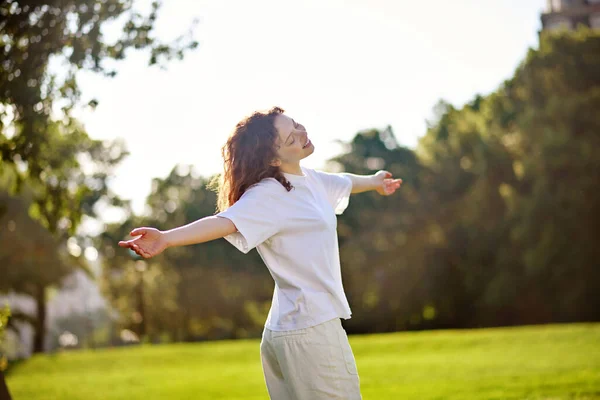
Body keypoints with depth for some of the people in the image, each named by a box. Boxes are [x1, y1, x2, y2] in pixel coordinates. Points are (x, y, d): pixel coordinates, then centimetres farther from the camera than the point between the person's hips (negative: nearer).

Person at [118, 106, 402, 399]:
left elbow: (344, 182, 32)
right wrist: (166, 238, -52)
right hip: (309, 331, -9)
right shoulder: (268, 195, -17)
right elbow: (226, 221, -34)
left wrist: (375, 181, 53)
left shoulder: (310, 179, 11)